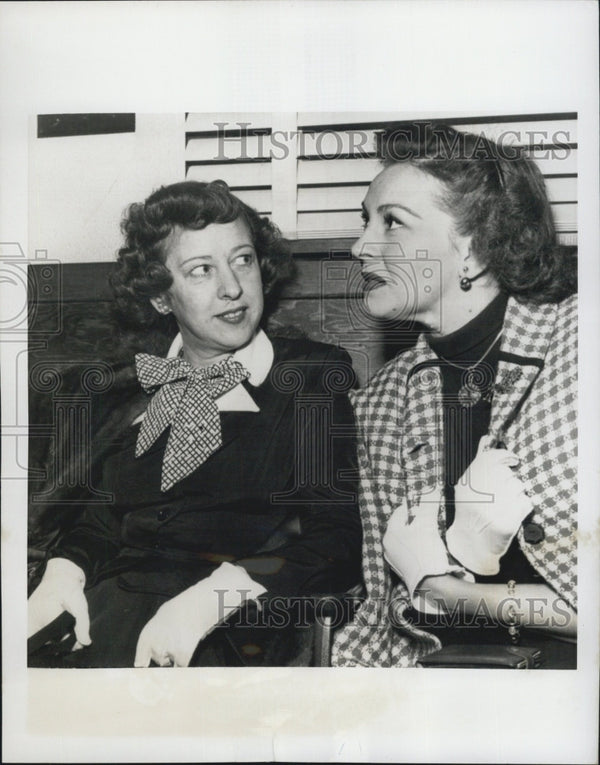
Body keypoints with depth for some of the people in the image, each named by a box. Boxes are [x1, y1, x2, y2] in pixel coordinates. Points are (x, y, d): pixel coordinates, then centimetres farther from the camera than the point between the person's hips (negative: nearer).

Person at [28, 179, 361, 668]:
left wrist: (209, 597, -19)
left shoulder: (316, 375, 3)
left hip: (233, 631, -3)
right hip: (108, 605, 4)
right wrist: (61, 574, -4)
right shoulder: (129, 393, 17)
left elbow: (340, 537, -5)